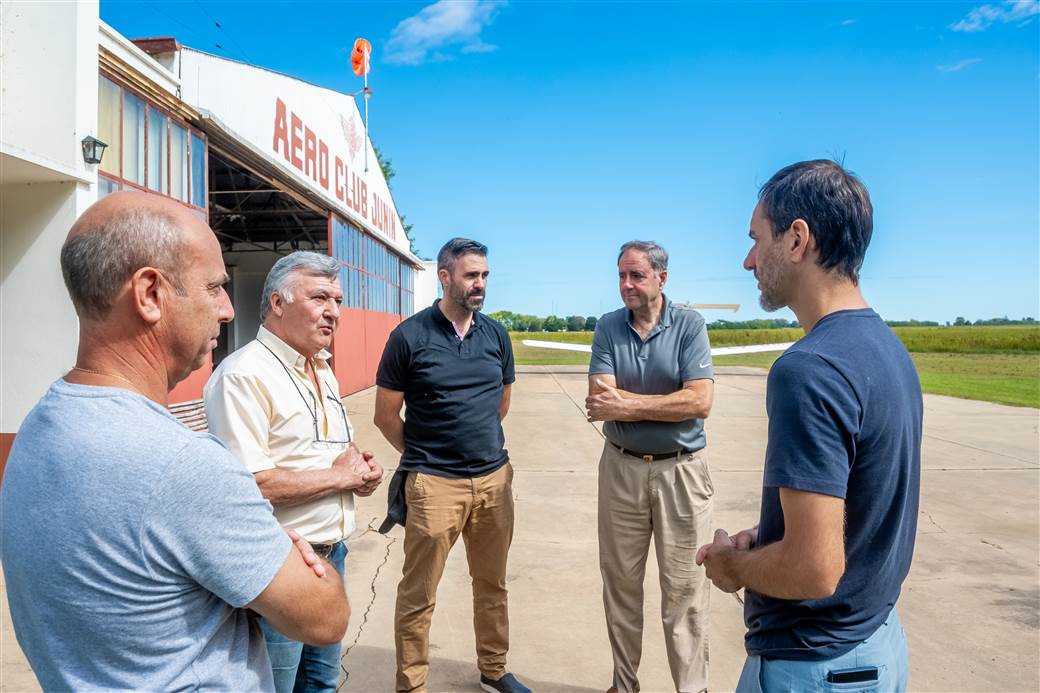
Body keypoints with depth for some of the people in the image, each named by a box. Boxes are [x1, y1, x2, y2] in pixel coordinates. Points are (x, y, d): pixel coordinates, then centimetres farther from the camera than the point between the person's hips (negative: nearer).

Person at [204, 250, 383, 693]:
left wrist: (362, 469, -2)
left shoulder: (323, 371, 9)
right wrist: (340, 476, -16)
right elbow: (250, 485, -27)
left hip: (331, 555, 8)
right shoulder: (244, 375, -20)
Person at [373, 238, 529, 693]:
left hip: (495, 479, 5)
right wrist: (423, 455, 8)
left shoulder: (496, 334, 5)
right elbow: (385, 415, -1)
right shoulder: (409, 336, -7)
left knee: (492, 584, 18)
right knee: (418, 595, 6)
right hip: (434, 484, -4)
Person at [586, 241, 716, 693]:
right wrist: (666, 403, -16)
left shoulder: (689, 325, -6)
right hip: (621, 467, 3)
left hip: (681, 470, -2)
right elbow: (600, 400, -11)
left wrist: (628, 405, -17)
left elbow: (700, 402, -17)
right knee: (620, 581, 14)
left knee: (683, 588, 7)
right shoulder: (608, 328, 0)